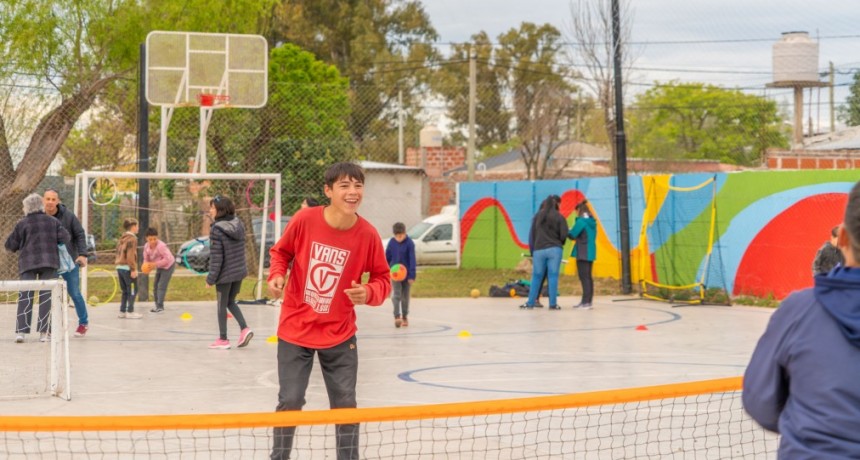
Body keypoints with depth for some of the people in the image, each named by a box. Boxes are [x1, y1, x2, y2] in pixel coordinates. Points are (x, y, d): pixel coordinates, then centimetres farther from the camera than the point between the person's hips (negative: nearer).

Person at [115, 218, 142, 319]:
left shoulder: (122, 238, 16)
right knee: (133, 290, -3)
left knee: (125, 291, 15)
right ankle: (130, 312, -5)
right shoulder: (132, 238, -11)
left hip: (120, 267, 9)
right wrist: (133, 269, -19)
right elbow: (130, 255, -18)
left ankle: (122, 311, 14)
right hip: (127, 268, -9)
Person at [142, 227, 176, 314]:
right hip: (159, 267, 8)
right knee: (156, 286, 12)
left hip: (168, 266, -8)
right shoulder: (146, 246, -8)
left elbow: (167, 259, -31)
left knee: (161, 286, -14)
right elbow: (146, 259, 2)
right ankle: (157, 306, 24)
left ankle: (160, 307, -14)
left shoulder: (161, 246, -31)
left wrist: (155, 264, -34)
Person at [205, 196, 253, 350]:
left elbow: (216, 257, -17)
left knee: (222, 305, 9)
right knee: (231, 302, 21)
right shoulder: (238, 224, 1)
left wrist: (211, 278, -9)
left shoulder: (216, 229, -19)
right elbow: (239, 250, 8)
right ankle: (244, 328, 5)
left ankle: (223, 339, 15)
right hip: (240, 271, 6)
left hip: (225, 274, -6)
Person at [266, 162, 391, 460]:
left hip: (339, 335, 1)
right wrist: (277, 275, -15)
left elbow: (383, 279, -3)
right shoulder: (304, 220, -15)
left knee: (345, 406, 8)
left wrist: (368, 293, -24)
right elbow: (281, 252, 4)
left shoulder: (367, 234, -13)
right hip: (295, 330, -1)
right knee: (290, 402, 2)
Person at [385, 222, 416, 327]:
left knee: (405, 296, 10)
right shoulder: (391, 242, -3)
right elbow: (387, 258, 6)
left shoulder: (409, 243, -12)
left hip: (406, 273, -1)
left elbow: (412, 260, -13)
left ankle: (405, 317, 24)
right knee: (396, 295, -11)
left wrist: (412, 275, -17)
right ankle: (397, 316, -18)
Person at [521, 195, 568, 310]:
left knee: (536, 277, 8)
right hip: (554, 250, -2)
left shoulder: (537, 216, 6)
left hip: (539, 250, 2)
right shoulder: (559, 217, -2)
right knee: (553, 276, 0)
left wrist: (532, 251, 14)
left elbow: (532, 234, 8)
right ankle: (553, 304, -1)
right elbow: (564, 235, -5)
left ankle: (530, 303, 9)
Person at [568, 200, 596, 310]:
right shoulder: (592, 222, 13)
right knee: (588, 277, 13)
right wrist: (578, 238, 13)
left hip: (582, 253, -9)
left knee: (584, 277, -8)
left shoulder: (581, 221, -13)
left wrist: (567, 233, 5)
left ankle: (586, 302, -12)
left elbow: (572, 234, -17)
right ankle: (587, 301, 17)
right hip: (590, 252, 9)